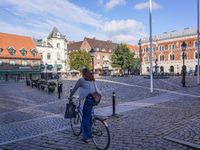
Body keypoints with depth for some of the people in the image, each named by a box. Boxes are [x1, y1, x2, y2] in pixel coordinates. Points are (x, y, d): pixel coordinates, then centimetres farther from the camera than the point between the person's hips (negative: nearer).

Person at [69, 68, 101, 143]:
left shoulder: (81, 80, 2)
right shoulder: (93, 79, 19)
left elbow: (74, 89, 10)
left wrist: (70, 96, 26)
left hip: (89, 99, -6)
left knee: (85, 119, 6)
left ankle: (86, 138, 12)